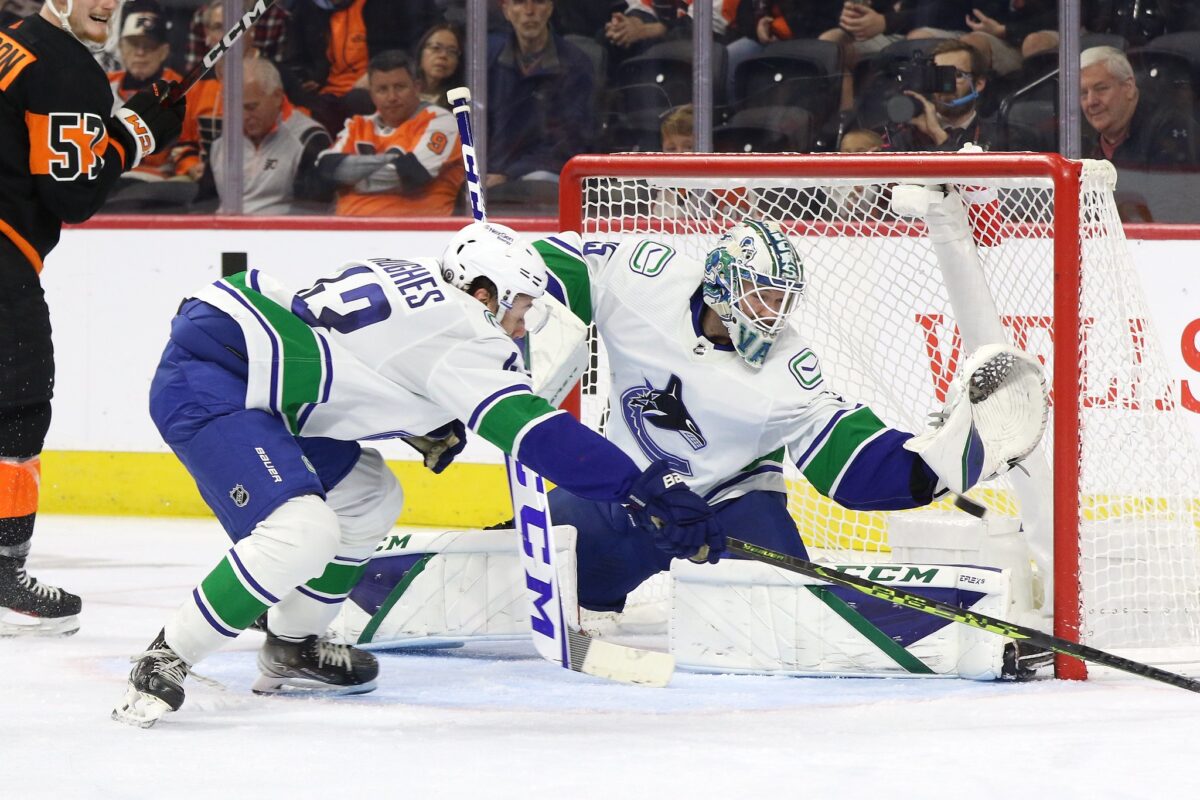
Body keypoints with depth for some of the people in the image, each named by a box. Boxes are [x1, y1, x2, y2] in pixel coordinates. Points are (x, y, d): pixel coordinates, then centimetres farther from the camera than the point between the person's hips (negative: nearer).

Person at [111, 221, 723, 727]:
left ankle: (289, 651, 30)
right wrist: (641, 488, -21)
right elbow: (530, 431, -20)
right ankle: (163, 662, -16)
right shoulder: (460, 328, -12)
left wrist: (427, 425, 19)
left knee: (368, 498, 19)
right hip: (206, 379, -11)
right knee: (301, 532, -26)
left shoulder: (415, 280, 15)